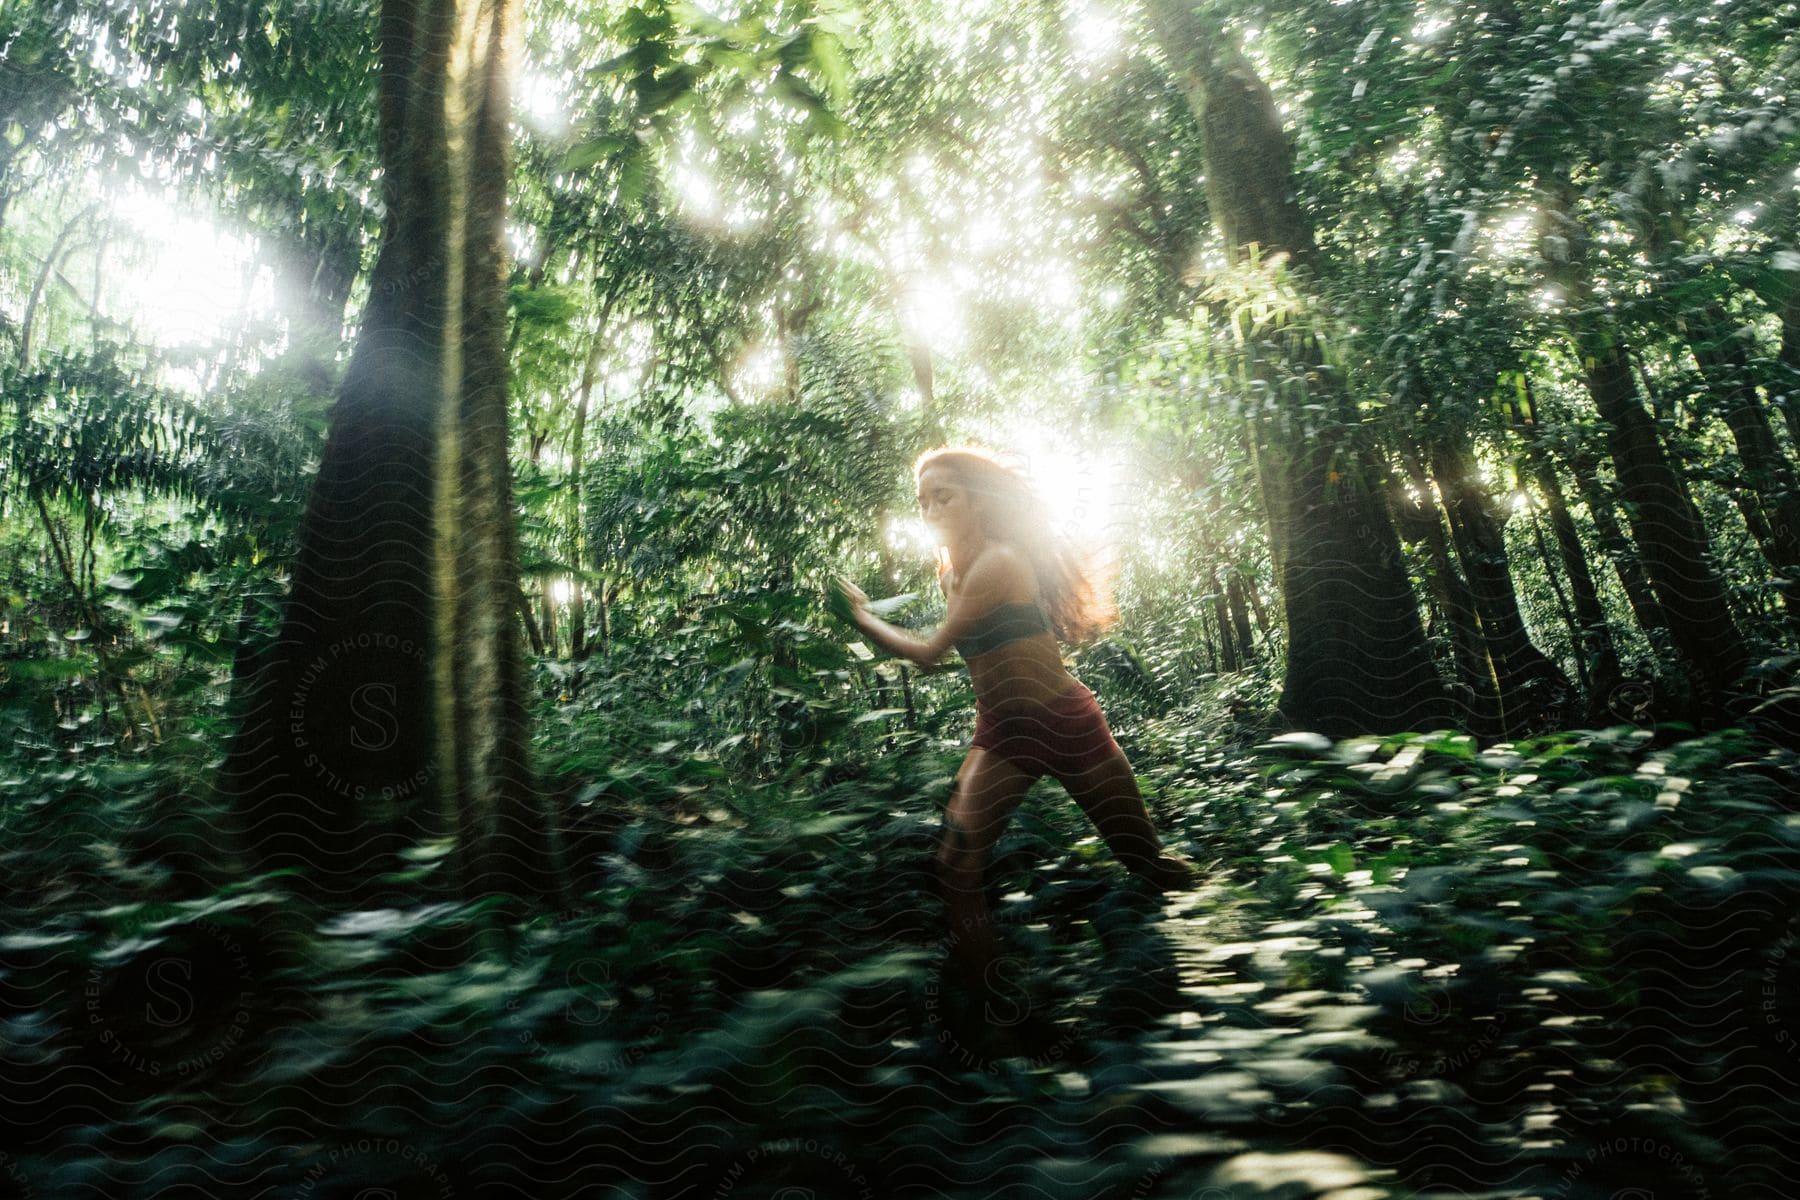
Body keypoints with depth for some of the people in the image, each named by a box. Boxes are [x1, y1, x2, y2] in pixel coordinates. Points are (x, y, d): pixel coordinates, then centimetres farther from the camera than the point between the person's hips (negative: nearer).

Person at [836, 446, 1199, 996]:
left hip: (1064, 723, -7)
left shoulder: (997, 562, -23)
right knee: (955, 869, -7)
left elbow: (929, 652, -21)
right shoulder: (950, 568, 4)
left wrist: (862, 616, -11)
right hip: (1000, 734, 7)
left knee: (1144, 857, 9)